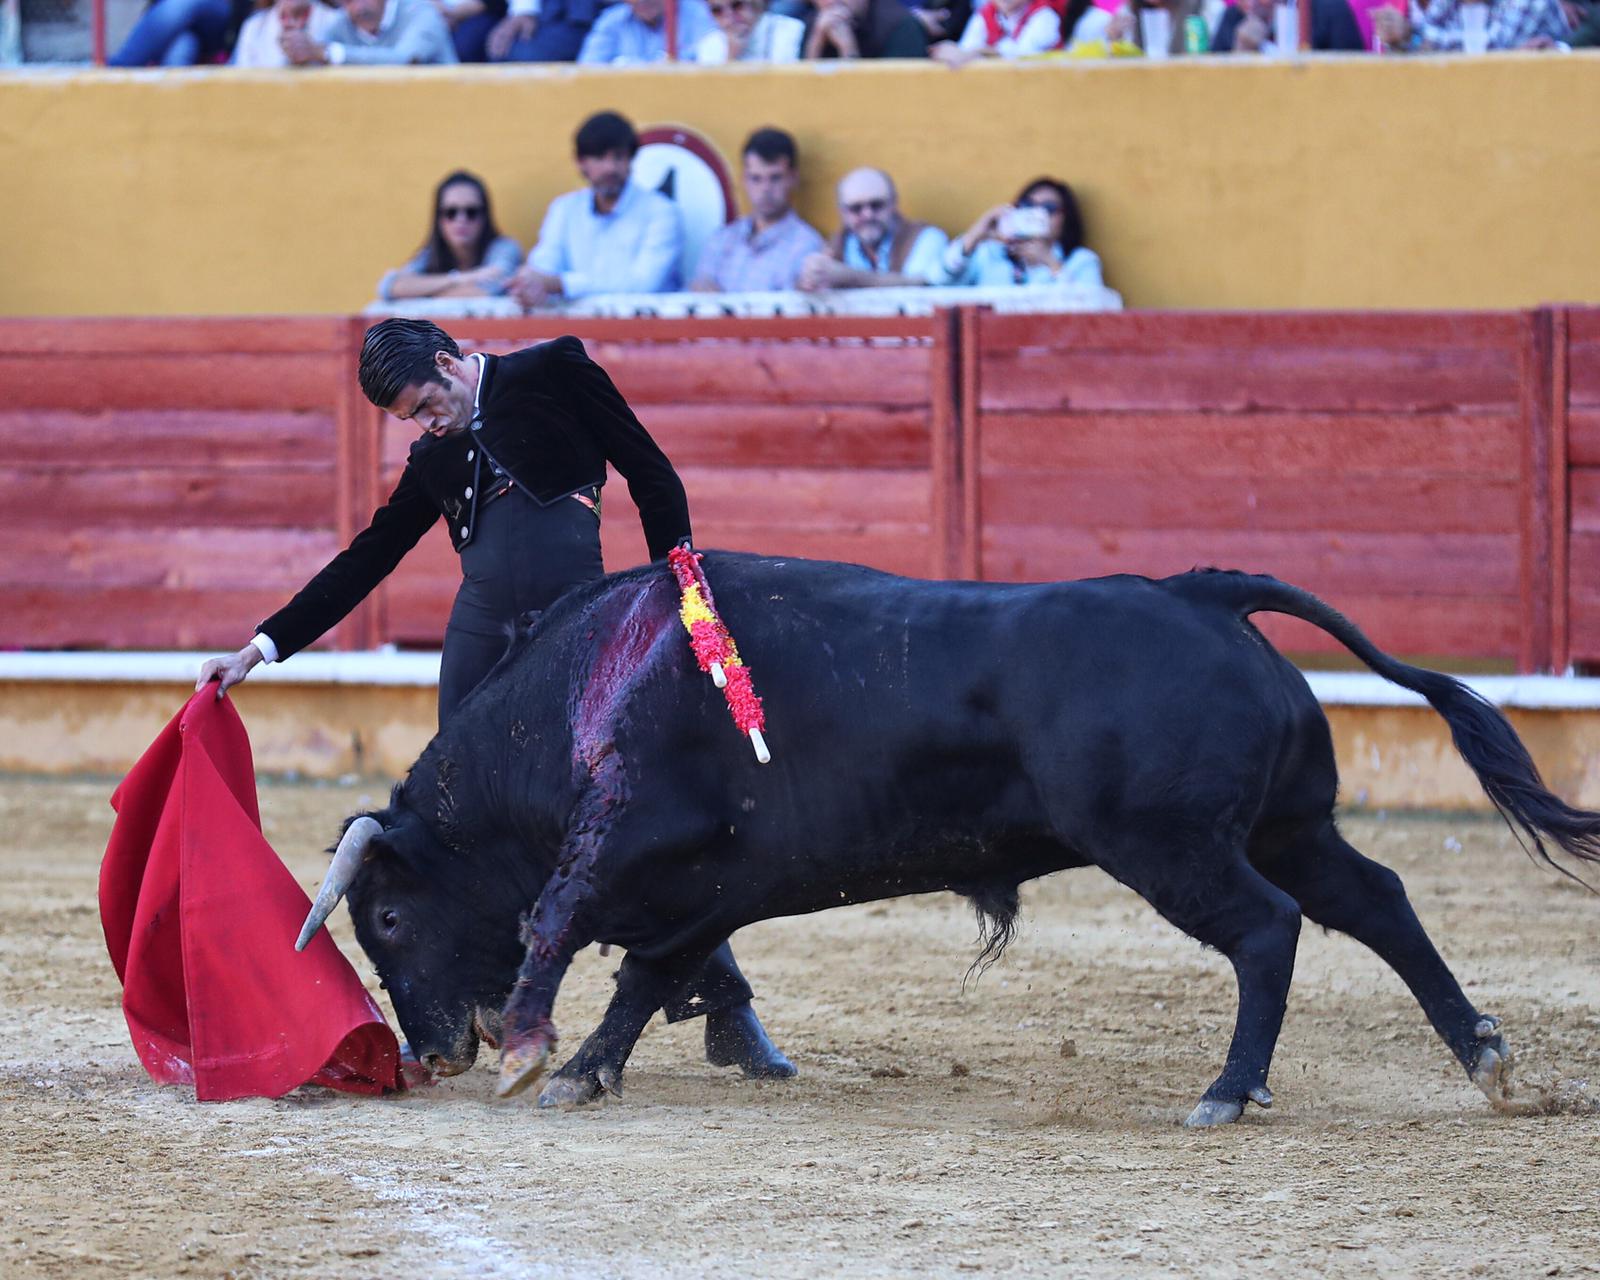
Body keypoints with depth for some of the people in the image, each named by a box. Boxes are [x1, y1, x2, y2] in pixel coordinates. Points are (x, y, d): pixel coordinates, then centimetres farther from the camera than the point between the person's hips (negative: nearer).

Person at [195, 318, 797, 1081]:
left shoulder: (551, 374, 5)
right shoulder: (435, 458, 18)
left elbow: (652, 477, 5)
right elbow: (364, 562, 20)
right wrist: (261, 648, 16)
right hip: (481, 638, 5)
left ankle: (728, 1015, 1)